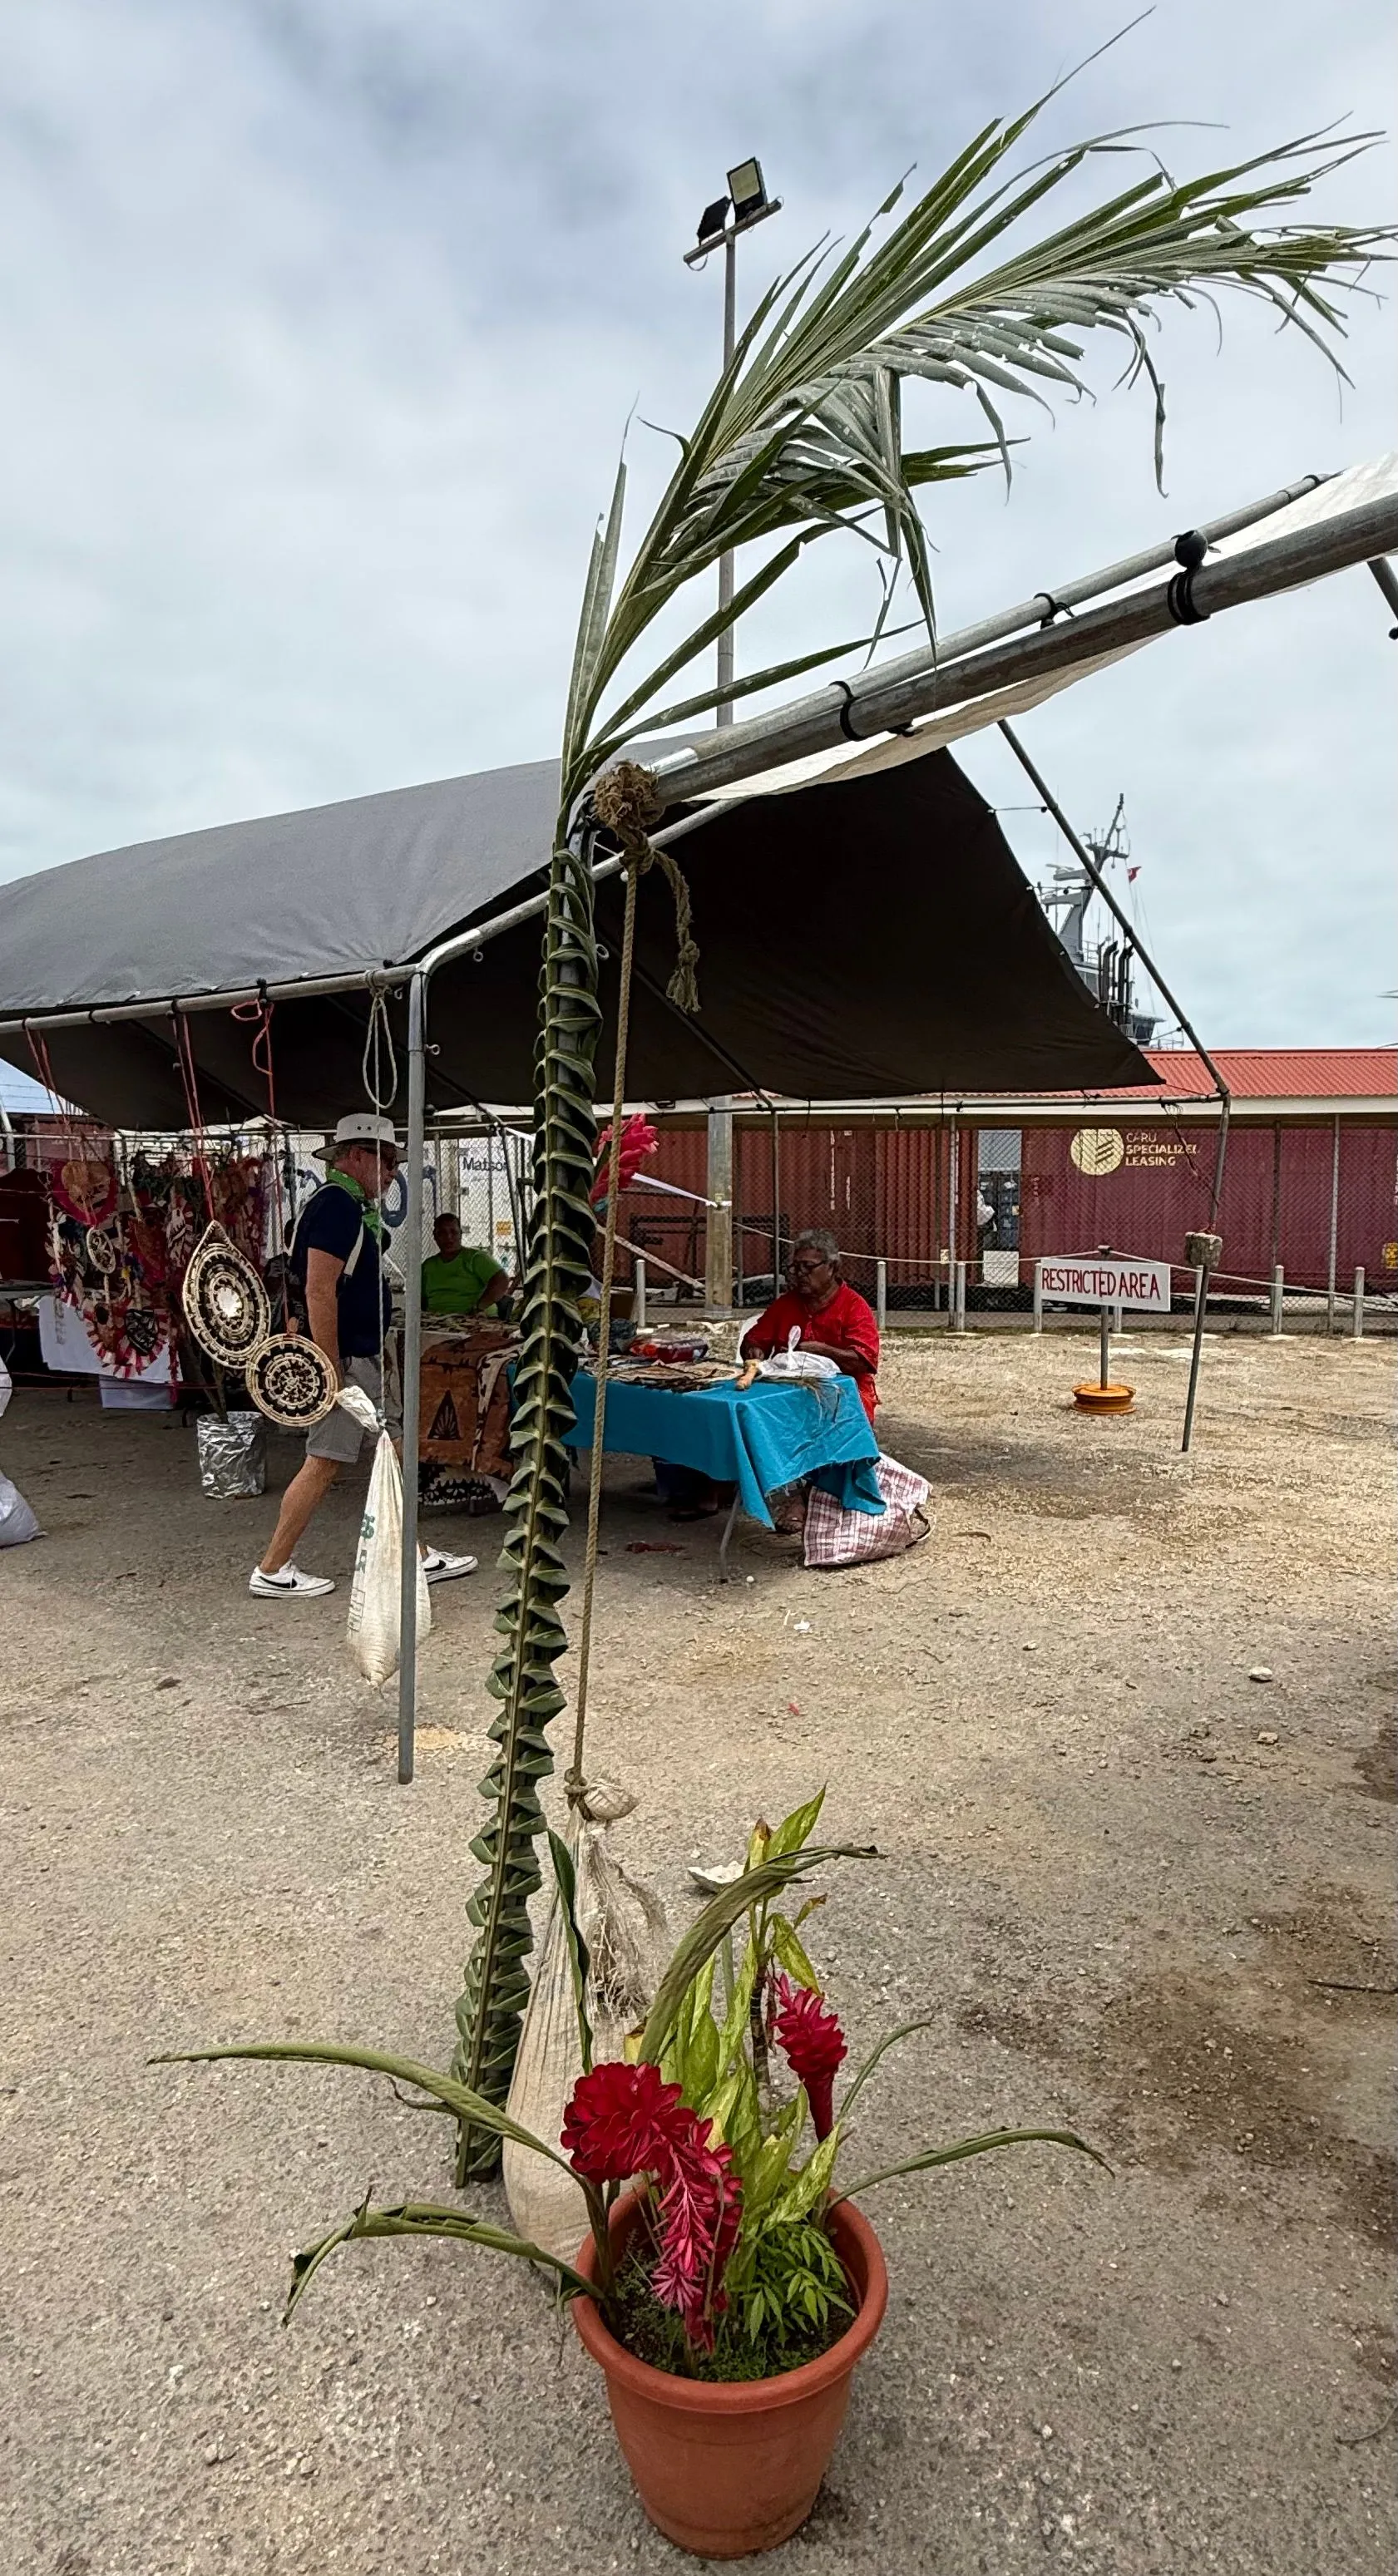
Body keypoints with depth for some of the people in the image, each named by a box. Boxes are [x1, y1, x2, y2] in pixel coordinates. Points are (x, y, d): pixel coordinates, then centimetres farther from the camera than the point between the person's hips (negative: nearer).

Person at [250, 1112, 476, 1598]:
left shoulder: (353, 1207, 17)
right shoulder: (334, 1204, -16)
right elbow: (319, 1291, -23)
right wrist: (331, 1370, -24)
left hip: (365, 1358, 11)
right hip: (344, 1360, -11)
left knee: (397, 1449, 13)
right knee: (325, 1462, -5)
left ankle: (416, 1558, 22)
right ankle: (272, 1572, 6)